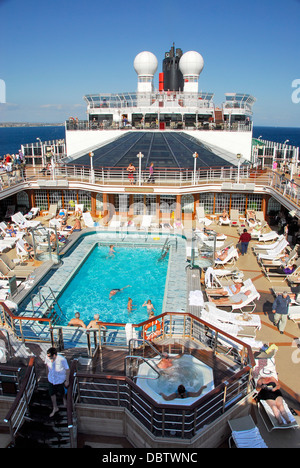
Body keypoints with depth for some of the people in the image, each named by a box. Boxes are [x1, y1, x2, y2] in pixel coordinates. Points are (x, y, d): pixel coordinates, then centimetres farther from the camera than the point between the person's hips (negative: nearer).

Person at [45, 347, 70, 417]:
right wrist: (48, 374, 13)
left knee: (60, 393, 19)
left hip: (60, 379, -3)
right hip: (51, 379, 3)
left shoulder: (62, 359, -34)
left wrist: (67, 381, -10)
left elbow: (67, 370, -19)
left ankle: (64, 398, 57)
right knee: (52, 394, 17)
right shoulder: (47, 358, -24)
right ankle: (55, 408, 43)